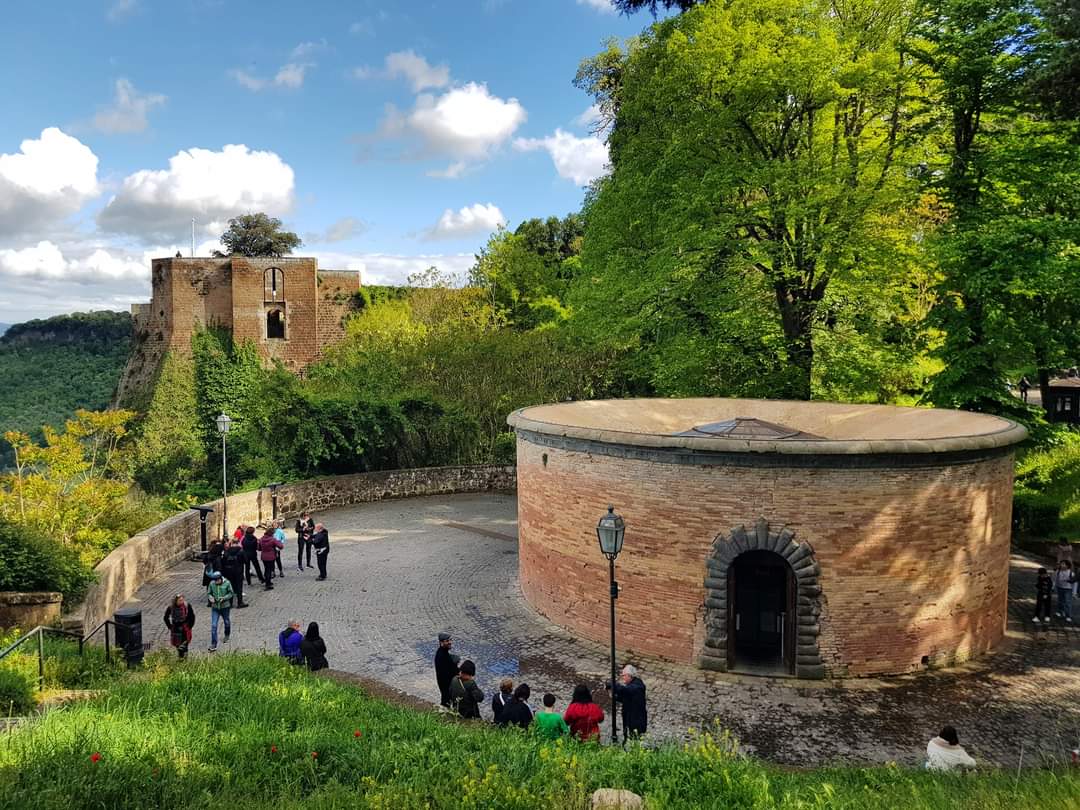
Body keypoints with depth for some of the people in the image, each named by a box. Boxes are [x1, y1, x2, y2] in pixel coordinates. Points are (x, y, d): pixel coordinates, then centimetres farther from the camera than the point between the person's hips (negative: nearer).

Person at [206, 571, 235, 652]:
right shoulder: (212, 584, -8)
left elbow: (231, 593, -6)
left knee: (227, 622, 20)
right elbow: (208, 593, 5)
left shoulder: (226, 583, -14)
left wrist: (224, 598, -21)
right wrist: (210, 598, -17)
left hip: (225, 606, -1)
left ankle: (227, 636, 49)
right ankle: (213, 645, -4)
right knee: (213, 625, -7)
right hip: (215, 607, 1)